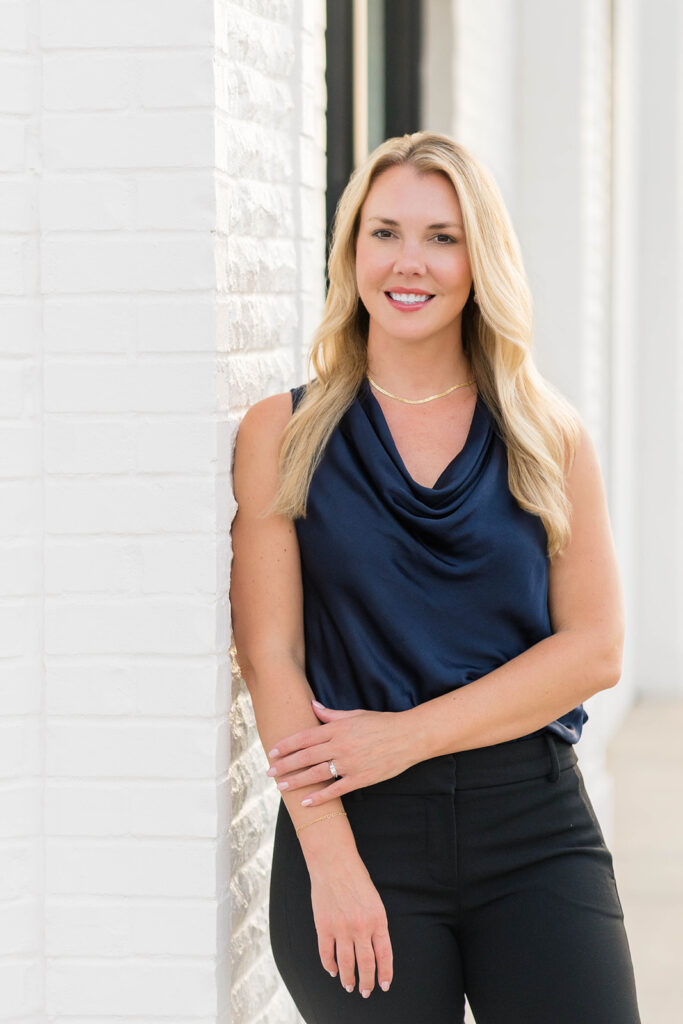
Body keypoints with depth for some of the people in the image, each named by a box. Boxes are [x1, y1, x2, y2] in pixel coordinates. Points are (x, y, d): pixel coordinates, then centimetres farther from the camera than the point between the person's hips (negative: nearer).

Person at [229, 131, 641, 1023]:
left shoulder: (549, 437, 7)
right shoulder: (282, 435, 4)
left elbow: (595, 649, 1)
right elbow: (270, 656, -3)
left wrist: (407, 734, -10)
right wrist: (331, 860, -11)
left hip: (534, 825, 1)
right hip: (359, 831, -1)